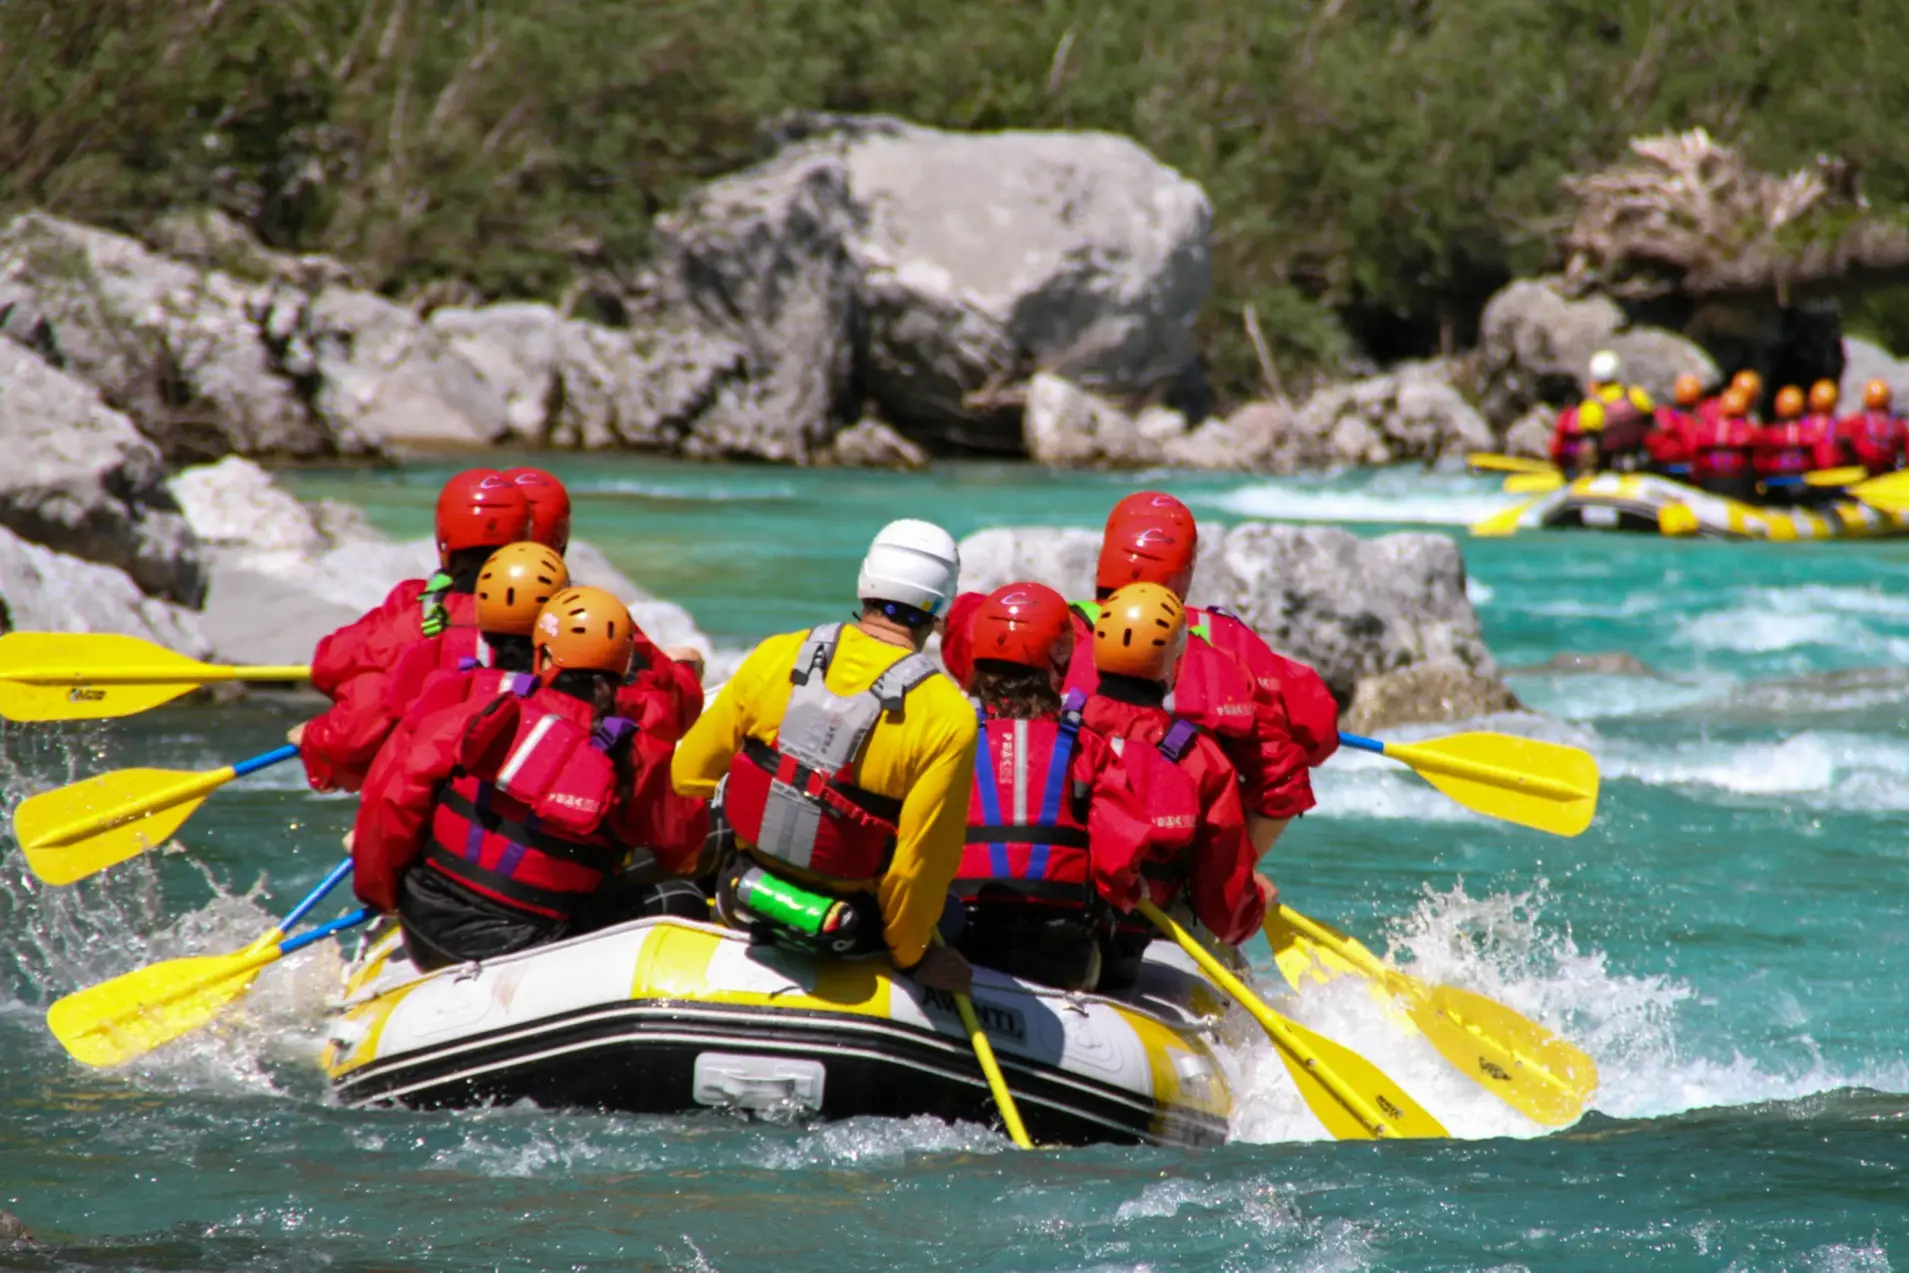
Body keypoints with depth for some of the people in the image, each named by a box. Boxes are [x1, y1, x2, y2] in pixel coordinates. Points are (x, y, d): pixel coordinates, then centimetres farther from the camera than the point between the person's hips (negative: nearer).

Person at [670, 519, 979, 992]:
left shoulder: (777, 656, -9)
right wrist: (911, 953, -1)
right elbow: (923, 860, -18)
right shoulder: (949, 718, -20)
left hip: (741, 900, 4)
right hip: (847, 931, -4)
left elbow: (689, 773, 1)